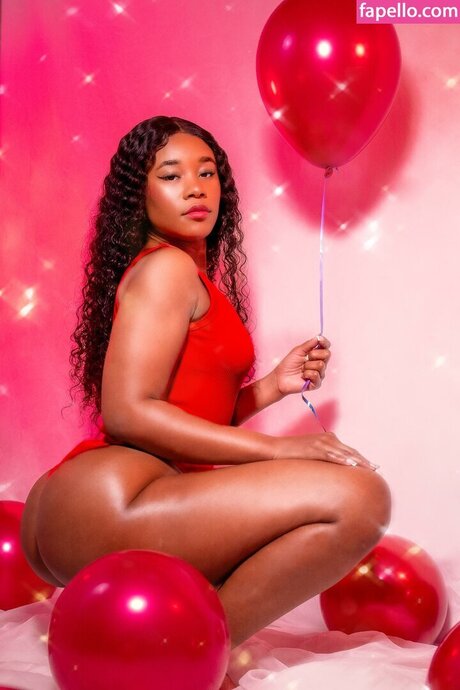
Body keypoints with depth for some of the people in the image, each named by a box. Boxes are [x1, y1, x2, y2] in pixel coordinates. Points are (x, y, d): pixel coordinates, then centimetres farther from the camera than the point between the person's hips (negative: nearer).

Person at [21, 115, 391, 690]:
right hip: (107, 498, -10)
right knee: (359, 496, -22)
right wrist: (278, 447, -15)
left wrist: (275, 385, 15)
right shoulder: (166, 267, -4)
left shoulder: (194, 277, 25)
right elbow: (128, 412, -16)